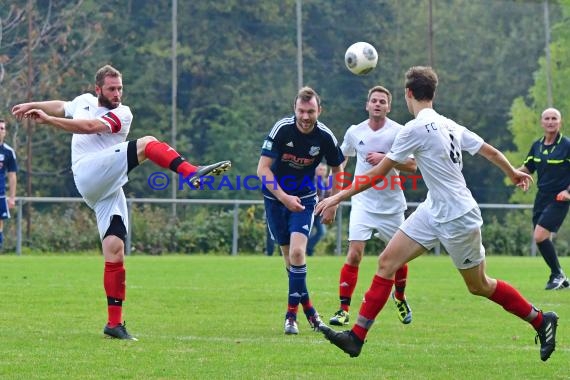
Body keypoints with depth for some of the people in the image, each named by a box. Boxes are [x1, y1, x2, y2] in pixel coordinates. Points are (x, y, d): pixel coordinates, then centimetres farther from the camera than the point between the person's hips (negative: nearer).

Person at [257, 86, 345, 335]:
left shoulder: (325, 136, -15)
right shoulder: (282, 129, -20)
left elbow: (337, 170, 4)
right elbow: (263, 168, -19)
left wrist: (332, 206, 3)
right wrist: (283, 197, -29)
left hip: (304, 198, 0)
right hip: (276, 197, 1)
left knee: (297, 252, -18)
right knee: (288, 254, 4)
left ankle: (292, 314, -10)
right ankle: (307, 307, 21)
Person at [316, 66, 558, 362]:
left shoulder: (416, 128, -18)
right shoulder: (449, 125, 5)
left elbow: (378, 173, -16)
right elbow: (491, 152, 13)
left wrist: (340, 196, -10)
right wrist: (513, 173, 33)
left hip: (458, 219, -9)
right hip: (433, 212, 9)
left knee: (479, 286, 7)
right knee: (387, 262, 0)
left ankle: (542, 321, 23)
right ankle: (356, 337, -2)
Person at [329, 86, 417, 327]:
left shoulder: (398, 132, -6)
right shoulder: (354, 132, 2)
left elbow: (412, 165, -11)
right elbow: (342, 157, 21)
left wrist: (385, 159, -22)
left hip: (392, 204, 0)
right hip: (363, 201, 0)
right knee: (354, 253, -14)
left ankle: (400, 297, 37)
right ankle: (344, 309, -11)